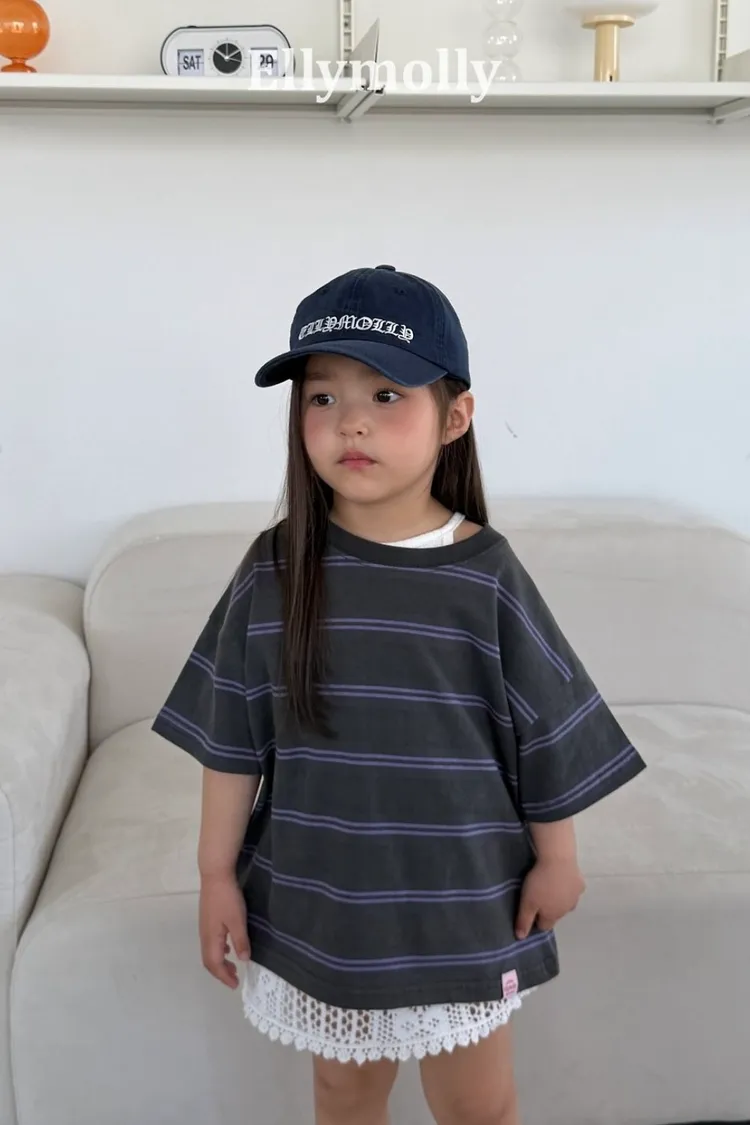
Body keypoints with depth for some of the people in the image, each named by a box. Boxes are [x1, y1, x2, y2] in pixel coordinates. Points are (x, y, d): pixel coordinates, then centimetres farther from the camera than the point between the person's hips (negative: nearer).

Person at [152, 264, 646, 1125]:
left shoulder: (487, 575, -14)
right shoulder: (273, 571, -10)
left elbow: (544, 729, -4)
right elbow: (231, 738, -3)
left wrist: (556, 859, 4)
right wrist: (217, 872, 0)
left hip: (459, 896, -1)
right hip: (314, 895, 2)